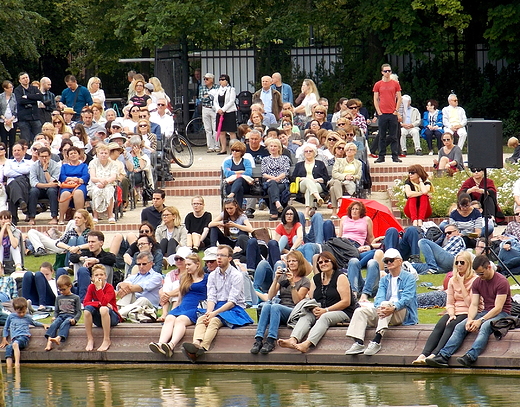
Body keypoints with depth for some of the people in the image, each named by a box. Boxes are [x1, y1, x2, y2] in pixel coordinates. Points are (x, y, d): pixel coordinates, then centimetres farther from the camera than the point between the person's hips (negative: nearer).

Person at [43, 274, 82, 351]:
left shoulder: (75, 298, 10)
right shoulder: (59, 298, 25)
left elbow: (78, 311, 3)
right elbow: (56, 310, 25)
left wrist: (74, 319, -15)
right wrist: (54, 316, 3)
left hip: (70, 316, -4)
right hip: (60, 316, 4)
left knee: (64, 324, -38)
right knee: (54, 324, -30)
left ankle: (58, 338, -65)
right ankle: (49, 342, -51)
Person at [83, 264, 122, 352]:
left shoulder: (109, 287, -11)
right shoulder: (91, 287, 1)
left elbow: (104, 302, -26)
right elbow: (85, 303, -10)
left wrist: (99, 287, -23)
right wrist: (100, 303, -21)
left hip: (113, 318, -4)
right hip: (98, 319, 4)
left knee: (103, 309, -37)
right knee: (88, 309, -26)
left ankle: (107, 340, -29)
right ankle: (90, 340, -20)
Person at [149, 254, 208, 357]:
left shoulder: (205, 279, 13)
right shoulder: (184, 280, 30)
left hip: (196, 309, -5)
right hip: (181, 307, 5)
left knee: (180, 320, -36)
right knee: (169, 319, -29)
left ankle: (171, 345, -62)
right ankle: (160, 344, -55)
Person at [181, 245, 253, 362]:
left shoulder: (236, 276, -4)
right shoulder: (212, 276, 15)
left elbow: (232, 302, -12)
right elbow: (211, 298, 5)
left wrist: (214, 313, -22)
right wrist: (208, 313, -17)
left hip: (234, 310, -5)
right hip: (217, 308, 5)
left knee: (214, 321, -34)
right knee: (201, 319, -26)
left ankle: (202, 347, -59)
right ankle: (196, 344, -54)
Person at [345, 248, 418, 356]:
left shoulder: (408, 278, 4)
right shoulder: (384, 280, 21)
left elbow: (406, 298, -11)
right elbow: (379, 298, 4)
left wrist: (393, 308, -32)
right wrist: (379, 308, -22)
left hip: (403, 313, -6)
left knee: (386, 304, -37)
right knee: (360, 311, -16)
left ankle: (377, 341, -50)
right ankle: (359, 343, -34)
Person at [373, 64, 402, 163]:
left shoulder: (395, 84, 6)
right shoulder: (378, 85, 6)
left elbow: (399, 98, 8)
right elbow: (375, 100, 7)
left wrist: (396, 110, -2)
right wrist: (379, 112, -3)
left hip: (393, 114, 0)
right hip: (382, 114, 0)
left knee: (393, 136, 1)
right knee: (382, 136, 3)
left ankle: (395, 156, 2)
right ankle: (381, 156, 6)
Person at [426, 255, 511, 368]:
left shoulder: (501, 282, -14)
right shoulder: (477, 282, 8)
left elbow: (498, 308, -19)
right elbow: (474, 305, 3)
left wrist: (480, 320, -27)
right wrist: (470, 319, -18)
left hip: (502, 314, -7)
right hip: (486, 312, 7)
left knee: (485, 326, -38)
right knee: (460, 327, -16)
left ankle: (470, 356, -55)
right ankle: (443, 356, -29)